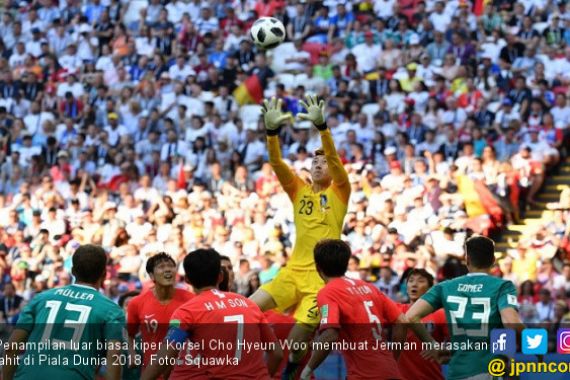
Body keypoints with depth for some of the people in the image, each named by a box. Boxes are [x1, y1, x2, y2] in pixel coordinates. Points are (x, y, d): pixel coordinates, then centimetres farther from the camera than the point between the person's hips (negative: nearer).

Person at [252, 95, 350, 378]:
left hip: (322, 274, -3)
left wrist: (321, 126, -27)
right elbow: (276, 163, -2)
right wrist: (272, 130, -18)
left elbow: (334, 158, -13)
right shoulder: (299, 190, 12)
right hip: (293, 270, 3)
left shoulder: (339, 192, 4)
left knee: (301, 333, -13)